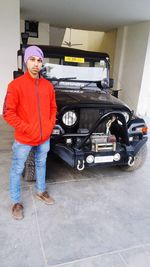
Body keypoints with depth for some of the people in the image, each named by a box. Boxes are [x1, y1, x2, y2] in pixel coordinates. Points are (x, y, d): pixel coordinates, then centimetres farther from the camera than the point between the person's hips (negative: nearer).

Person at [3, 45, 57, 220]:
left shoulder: (48, 86, 2)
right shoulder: (16, 85, -13)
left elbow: (53, 108, 12)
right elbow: (8, 113, -14)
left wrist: (50, 125, -1)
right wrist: (27, 129, -16)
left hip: (44, 138, 5)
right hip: (23, 139, -4)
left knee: (41, 165, 22)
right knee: (17, 170, 10)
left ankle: (41, 191, 44)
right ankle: (16, 202, 31)